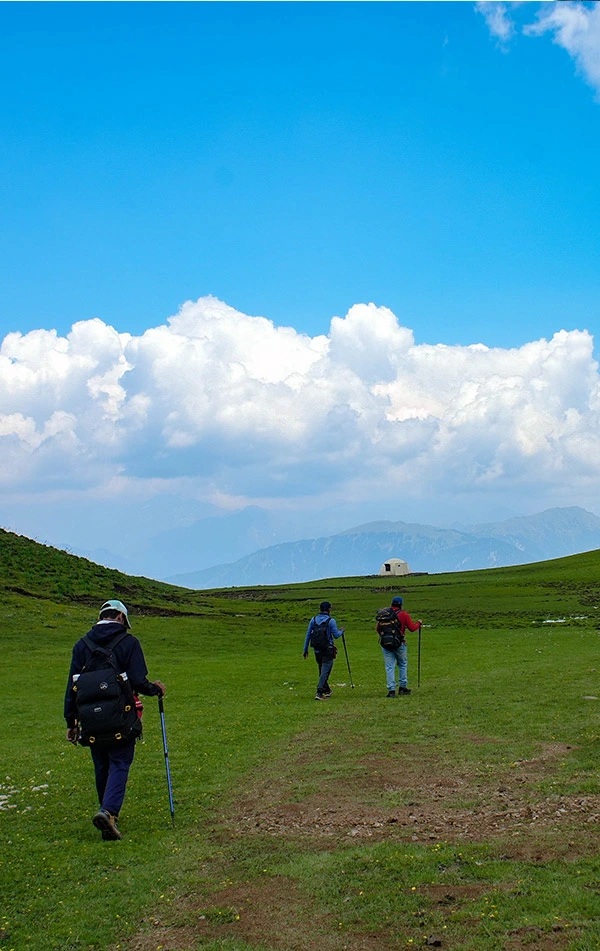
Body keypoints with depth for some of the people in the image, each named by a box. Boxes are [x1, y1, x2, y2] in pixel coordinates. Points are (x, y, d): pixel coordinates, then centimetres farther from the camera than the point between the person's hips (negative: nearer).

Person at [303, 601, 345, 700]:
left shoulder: (313, 620, 4)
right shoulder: (331, 621, -10)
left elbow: (308, 635, 6)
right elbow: (336, 635, -8)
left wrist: (305, 650, 11)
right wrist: (341, 631, 14)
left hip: (317, 650, 5)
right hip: (328, 650, -5)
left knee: (322, 670, 19)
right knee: (325, 671, -5)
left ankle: (327, 690, 33)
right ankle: (319, 693, -15)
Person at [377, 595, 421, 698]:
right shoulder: (404, 614, -4)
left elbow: (378, 629, 9)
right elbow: (412, 628, -3)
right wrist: (418, 623, 16)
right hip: (399, 643, -2)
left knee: (389, 667, 4)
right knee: (403, 664, 17)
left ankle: (391, 690, -2)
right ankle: (402, 687, 19)